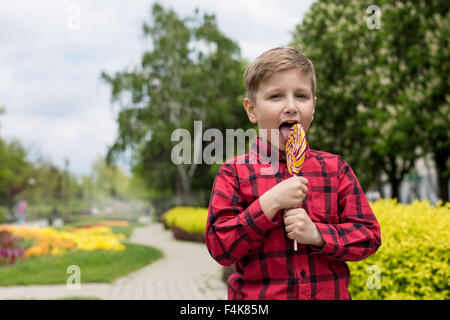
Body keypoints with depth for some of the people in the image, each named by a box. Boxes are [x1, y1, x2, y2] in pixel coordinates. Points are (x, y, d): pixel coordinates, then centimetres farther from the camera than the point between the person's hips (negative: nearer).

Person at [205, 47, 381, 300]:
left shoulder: (335, 169, 1)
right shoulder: (234, 173, -5)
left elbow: (369, 236, 1)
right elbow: (220, 249, -10)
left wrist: (317, 234, -15)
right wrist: (269, 204, -19)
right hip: (258, 294, -1)